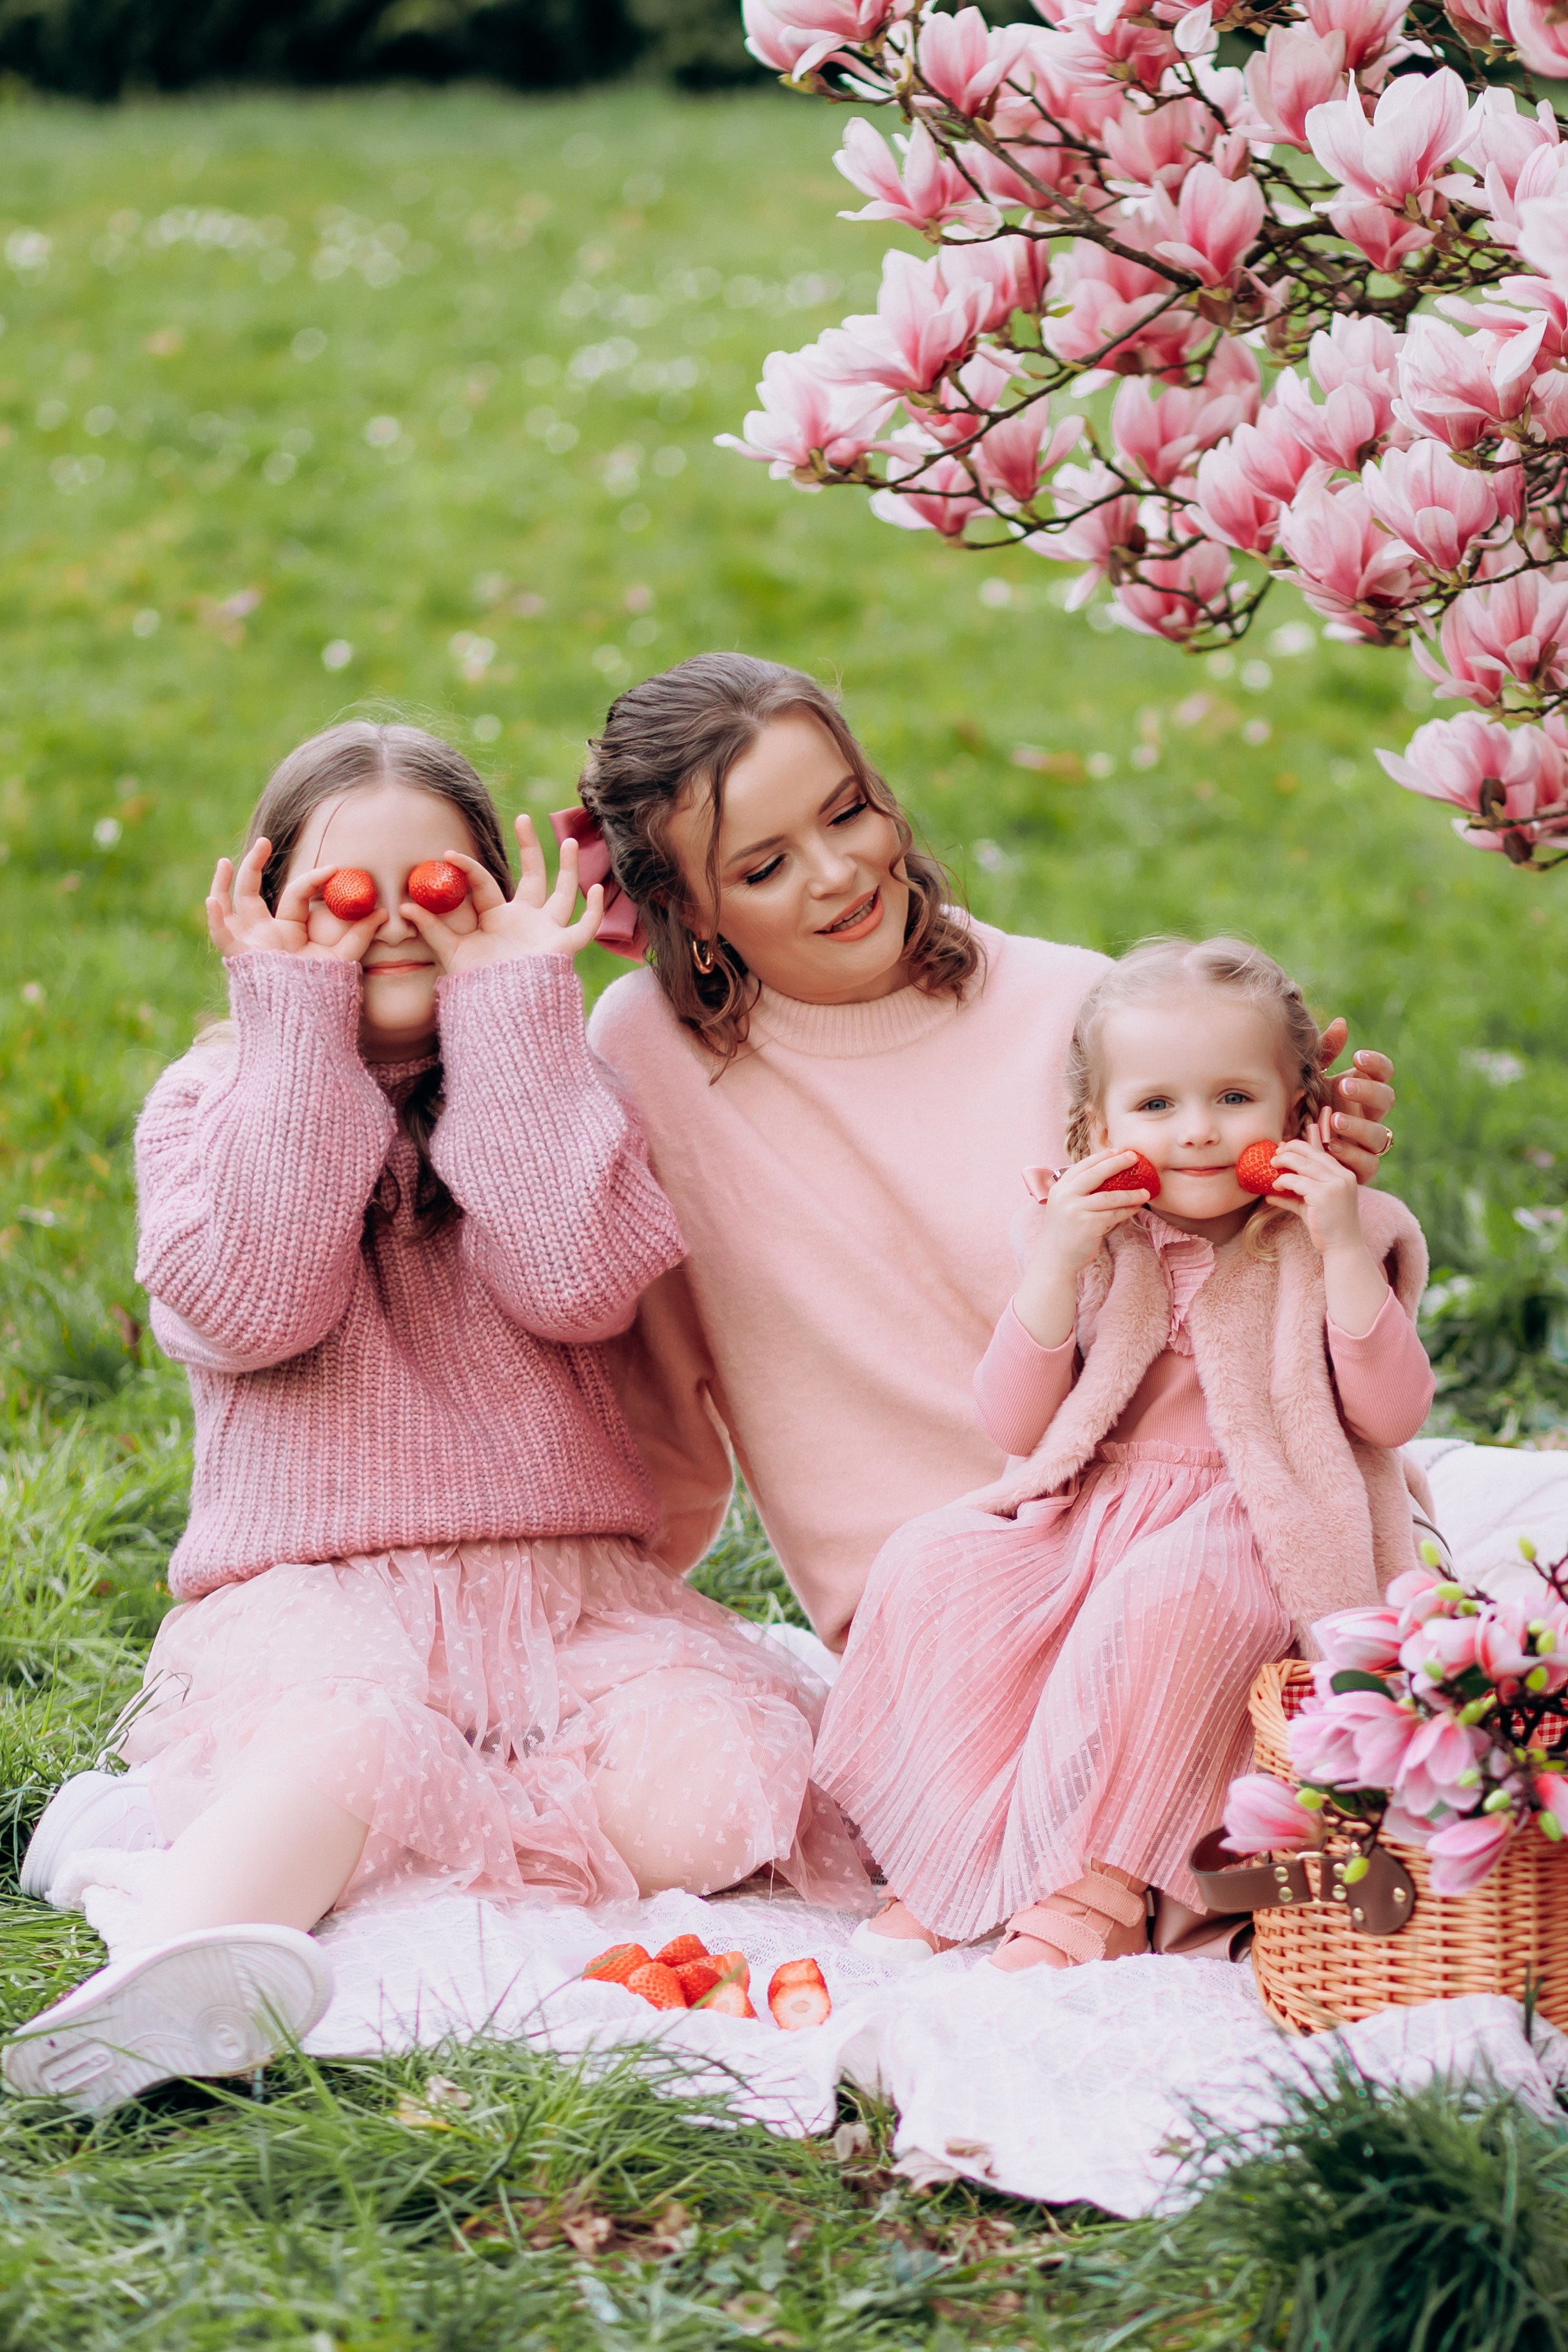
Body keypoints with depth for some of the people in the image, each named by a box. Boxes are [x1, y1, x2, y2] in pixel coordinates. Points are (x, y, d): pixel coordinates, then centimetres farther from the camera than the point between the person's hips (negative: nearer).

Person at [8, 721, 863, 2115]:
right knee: (341, 1740, -39)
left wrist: (514, 1005, -6)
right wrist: (295, 1021, -9)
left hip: (563, 1586, 3)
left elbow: (582, 1284, -9)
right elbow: (249, 1308, -13)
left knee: (703, 1802, -28)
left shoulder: (541, 1088, 13)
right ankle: (196, 1950, -60)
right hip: (312, 1593, -2)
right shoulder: (210, 1101, 9)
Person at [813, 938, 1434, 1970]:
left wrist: (1343, 1254, -16)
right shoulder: (1093, 1238, 7)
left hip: (1255, 1527, -3)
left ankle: (1099, 1884, -30)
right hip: (1090, 1510, 4)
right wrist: (1058, 1266, -12)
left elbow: (1392, 1415, -8)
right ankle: (954, 1853, -13)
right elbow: (1016, 1426, 0)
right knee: (935, 1565, -21)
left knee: (1171, 1593, -36)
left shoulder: (1340, 1239, 3)